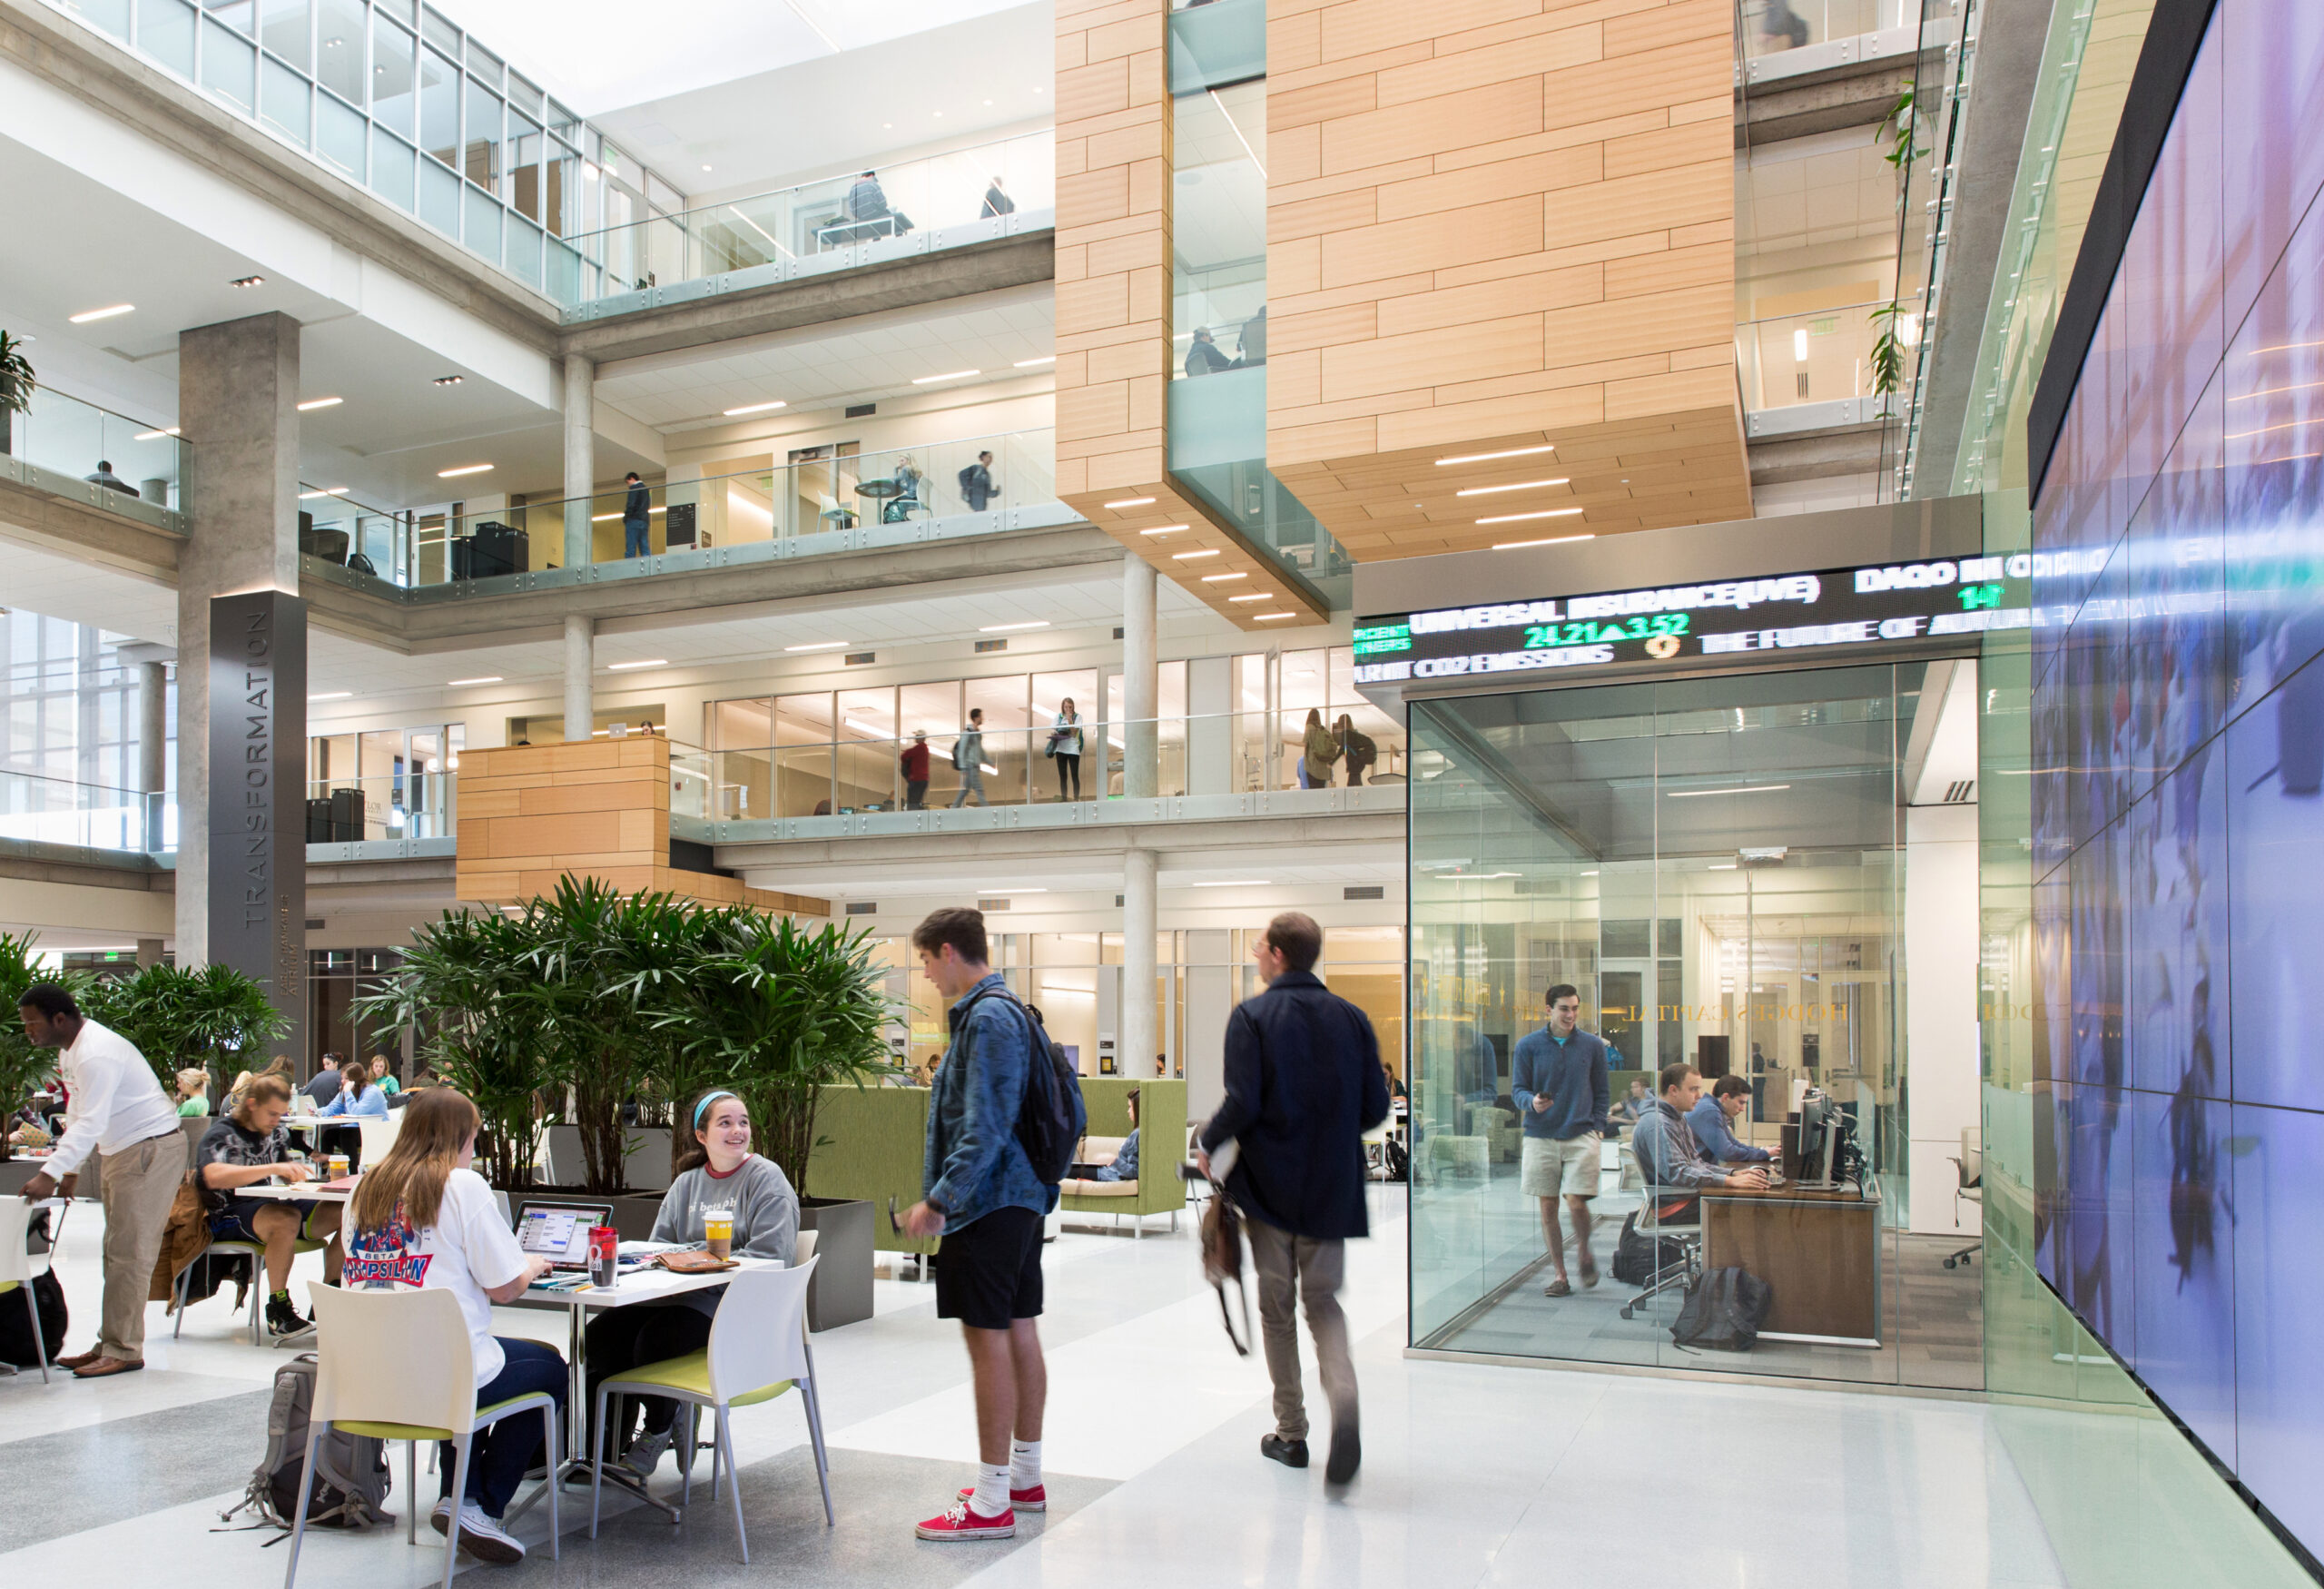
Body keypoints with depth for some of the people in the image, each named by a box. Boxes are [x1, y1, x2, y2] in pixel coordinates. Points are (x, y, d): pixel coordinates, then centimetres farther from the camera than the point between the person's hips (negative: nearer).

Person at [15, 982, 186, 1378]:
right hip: (123, 1151, 11)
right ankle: (111, 1343, 18)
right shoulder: (71, 1050, 12)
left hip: (152, 1148, -11)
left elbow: (90, 1123, -29)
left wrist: (49, 1174, -33)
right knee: (117, 1253, 12)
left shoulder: (96, 1054, -22)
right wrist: (70, 1171, 16)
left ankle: (123, 1350, -5)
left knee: (128, 1252, -9)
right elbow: (76, 1116, 19)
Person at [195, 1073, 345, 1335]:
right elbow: (214, 1176, -28)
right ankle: (277, 1312, -26)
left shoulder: (275, 1133, 15)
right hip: (227, 1215, -7)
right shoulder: (221, 1133, -7)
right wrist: (273, 1168, -34)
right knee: (286, 1219, -40)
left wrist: (297, 1174, 2)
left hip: (268, 1205, 7)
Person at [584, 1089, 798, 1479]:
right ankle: (609, 1442, 2)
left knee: (656, 1337, -28)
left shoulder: (766, 1179, -5)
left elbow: (770, 1257, -15)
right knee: (603, 1331, -14)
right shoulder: (688, 1182, 17)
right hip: (684, 1294, 7)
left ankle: (658, 1431, 0)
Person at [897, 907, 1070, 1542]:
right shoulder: (1009, 1010, 14)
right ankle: (1025, 1479, 25)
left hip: (987, 1203, -10)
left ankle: (991, 1502, 2)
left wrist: (940, 1200, -19)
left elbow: (986, 1127, -23)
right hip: (1021, 1197, 10)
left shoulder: (987, 1018, -17)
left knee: (988, 1340, -5)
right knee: (1019, 1332, 15)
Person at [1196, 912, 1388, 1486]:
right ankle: (1342, 1397, -14)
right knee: (1322, 1299, 12)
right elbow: (1376, 1106, 2)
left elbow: (1243, 1103, -18)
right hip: (1333, 1189, 3)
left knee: (1277, 1309, 11)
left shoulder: (1252, 1016, -10)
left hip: (1269, 1185, -3)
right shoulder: (1351, 1017, 2)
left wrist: (1206, 1145, 0)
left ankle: (1291, 1433, 18)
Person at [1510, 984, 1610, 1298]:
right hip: (1541, 1137, 1)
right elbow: (1517, 1090, 4)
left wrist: (1598, 1127, 2)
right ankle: (1559, 1275, 15)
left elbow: (1601, 1092, 13)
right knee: (1548, 1207, 3)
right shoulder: (1528, 1045, 3)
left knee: (1576, 1202, -10)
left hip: (1581, 1136, 0)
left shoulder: (1593, 1045, 7)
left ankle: (1583, 1253, 21)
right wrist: (1532, 1102, -18)